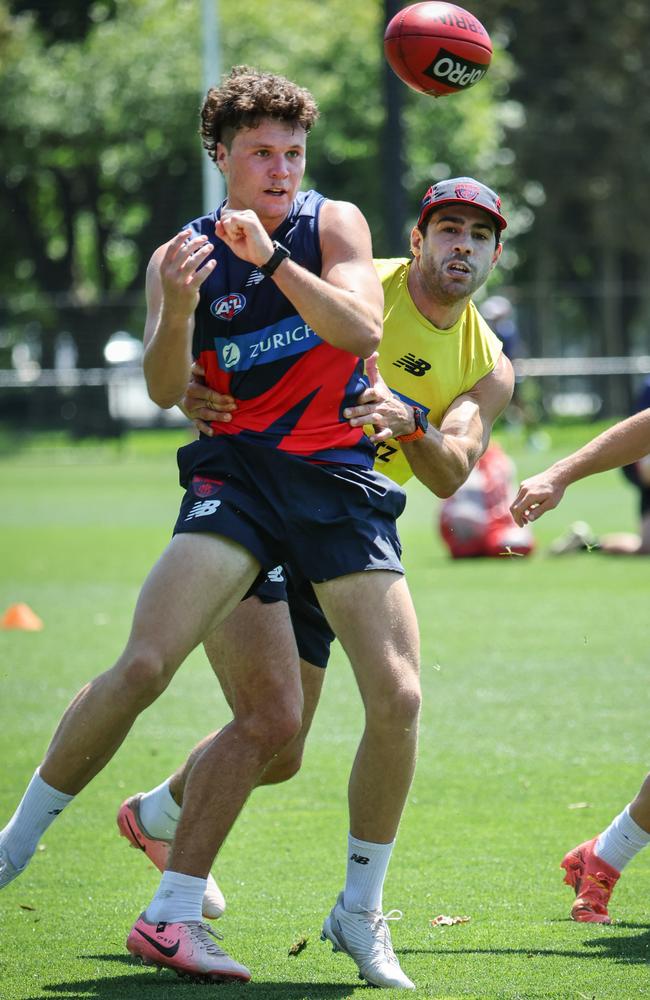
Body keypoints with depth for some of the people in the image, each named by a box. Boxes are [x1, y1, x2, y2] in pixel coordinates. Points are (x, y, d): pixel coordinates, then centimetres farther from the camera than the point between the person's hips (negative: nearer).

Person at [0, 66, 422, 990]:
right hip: (237, 471, -1)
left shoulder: (332, 223, 4)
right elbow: (165, 390, -5)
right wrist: (179, 309, -25)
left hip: (341, 479, 1)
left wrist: (272, 259, -23)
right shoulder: (181, 255, 6)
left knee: (397, 697, -11)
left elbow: (363, 329, -12)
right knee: (143, 666, -19)